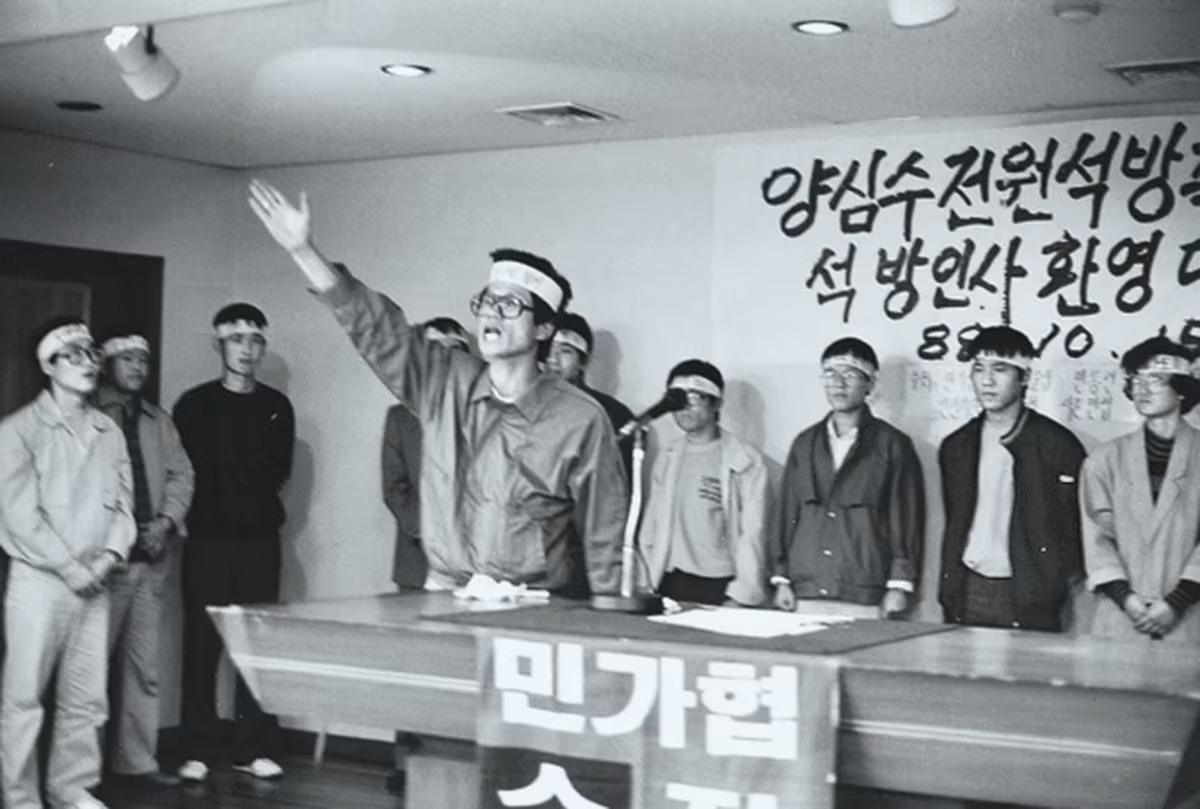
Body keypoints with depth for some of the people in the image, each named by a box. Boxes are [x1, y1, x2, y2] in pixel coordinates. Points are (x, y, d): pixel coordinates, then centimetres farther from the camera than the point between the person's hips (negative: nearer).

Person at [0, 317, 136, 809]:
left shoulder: (108, 432, 13)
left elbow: (122, 501, 12)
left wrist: (110, 555, -5)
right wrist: (68, 565, -12)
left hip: (93, 583, 5)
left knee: (87, 696, 6)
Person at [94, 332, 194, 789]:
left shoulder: (159, 422, 18)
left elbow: (181, 474, 13)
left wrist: (166, 520, -4)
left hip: (152, 556, 5)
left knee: (144, 664, 6)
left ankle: (137, 759, 12)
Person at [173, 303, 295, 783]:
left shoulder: (276, 407, 11)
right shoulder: (195, 404, 4)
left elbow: (277, 474, 6)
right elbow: (186, 471, -2)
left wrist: (223, 483, -1)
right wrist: (250, 484, 0)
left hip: (260, 540, 2)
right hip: (208, 539, -2)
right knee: (201, 644, -3)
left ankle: (254, 750, 6)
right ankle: (198, 752, 3)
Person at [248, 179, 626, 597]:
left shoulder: (580, 419, -5)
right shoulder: (446, 382, 5)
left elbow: (603, 539, -2)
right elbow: (376, 327, 3)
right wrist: (302, 250, -4)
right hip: (443, 595, 4)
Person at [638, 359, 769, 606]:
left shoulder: (746, 461, -5)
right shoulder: (666, 458, 10)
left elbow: (752, 533, -9)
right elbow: (651, 526, 9)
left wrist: (739, 598, -15)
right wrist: (645, 583, 2)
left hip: (721, 587, -4)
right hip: (670, 585, 4)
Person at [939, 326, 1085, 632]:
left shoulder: (1057, 444, -3)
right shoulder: (955, 447, 12)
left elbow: (1076, 525, -2)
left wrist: (1058, 582, -9)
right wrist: (949, 593, 11)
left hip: (1030, 603, -4)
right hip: (966, 595, 4)